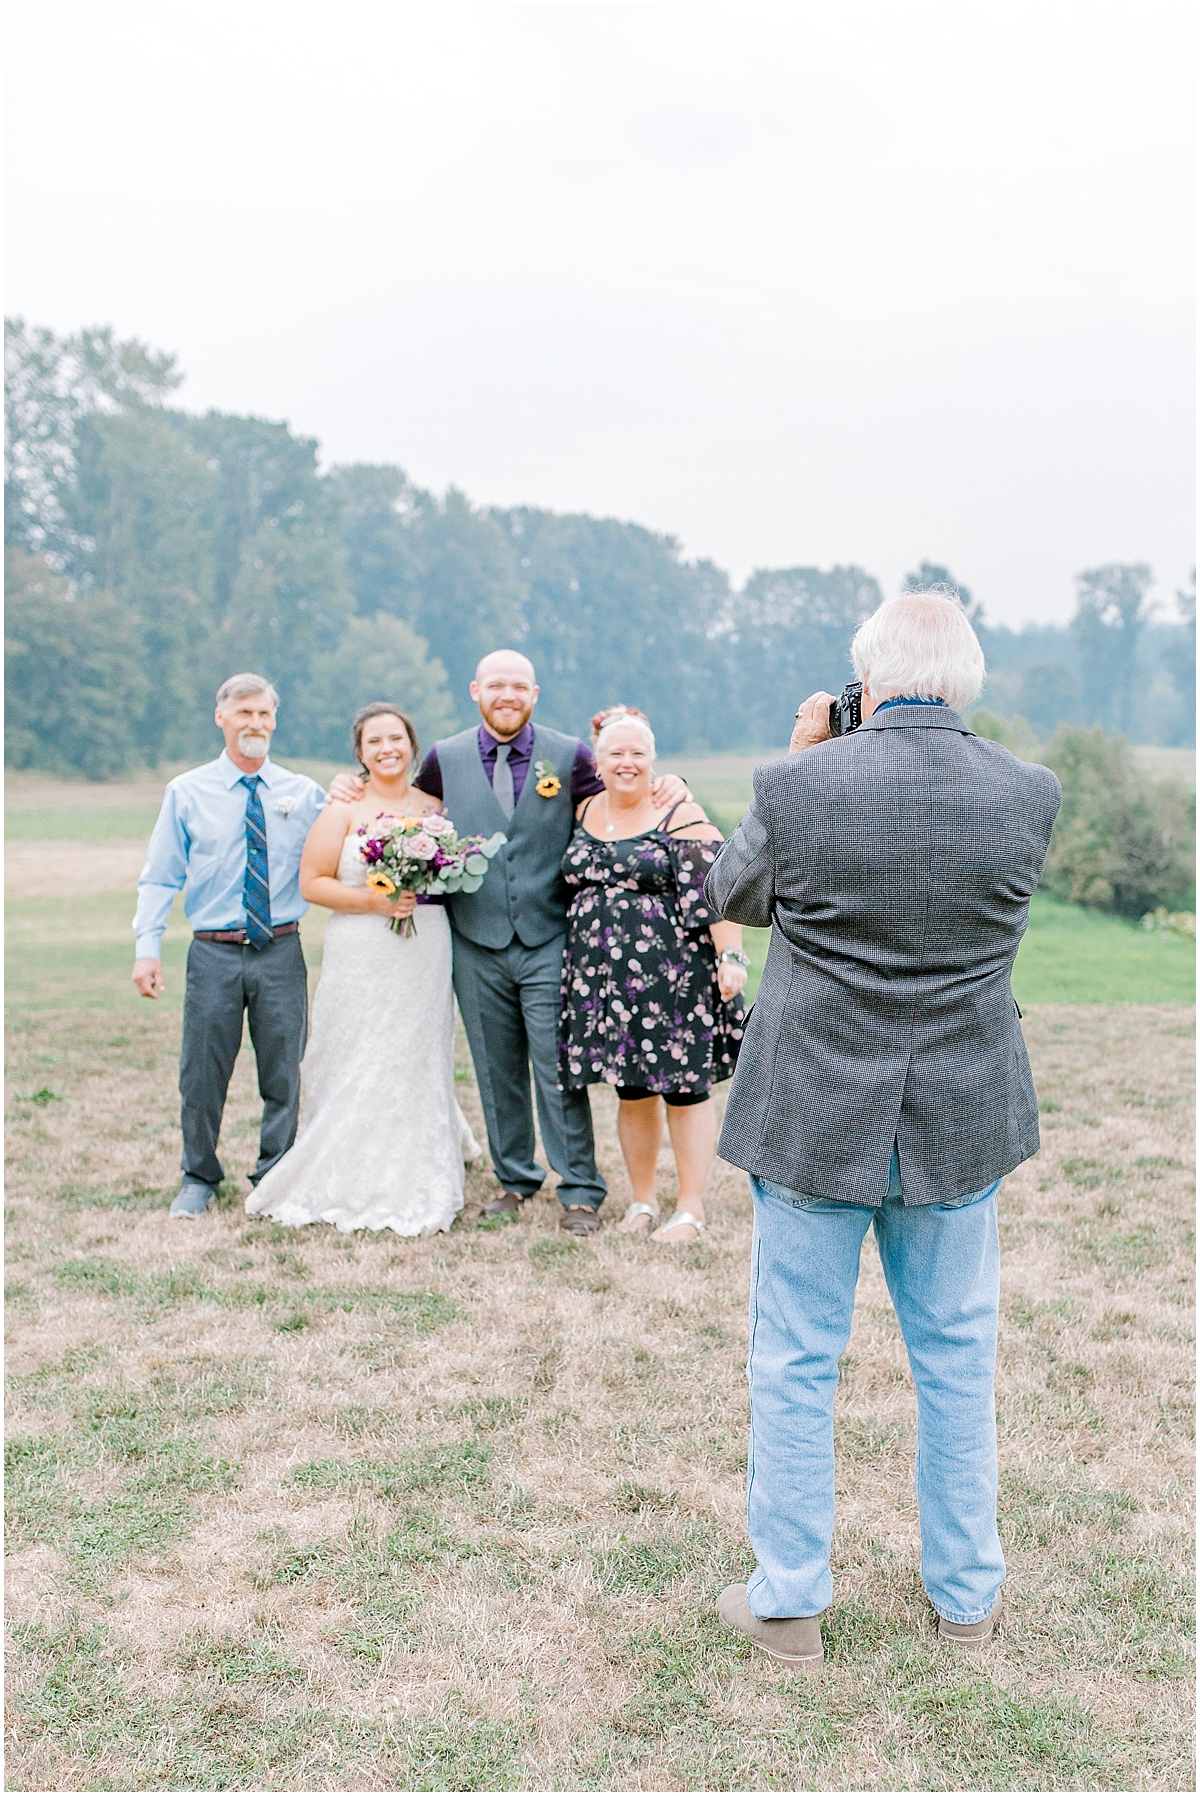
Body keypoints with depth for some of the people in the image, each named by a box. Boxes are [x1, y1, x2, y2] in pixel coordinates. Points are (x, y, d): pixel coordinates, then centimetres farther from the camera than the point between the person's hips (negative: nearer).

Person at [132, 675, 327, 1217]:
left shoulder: (304, 793, 7)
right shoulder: (187, 792, 4)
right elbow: (159, 878, 3)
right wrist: (147, 947, -8)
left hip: (282, 952, 1)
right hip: (214, 953, -1)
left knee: (283, 1073, 6)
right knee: (202, 1073, 5)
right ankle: (199, 1180, 24)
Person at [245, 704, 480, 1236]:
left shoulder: (434, 808, 11)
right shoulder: (343, 809, 0)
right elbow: (311, 883, -4)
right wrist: (375, 900, -15)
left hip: (425, 957, 3)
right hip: (361, 958, -3)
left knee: (415, 1065, 4)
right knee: (355, 1068, -2)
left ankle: (413, 1189, 16)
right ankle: (350, 1187, 10)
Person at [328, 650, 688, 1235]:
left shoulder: (569, 755, 2)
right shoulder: (445, 758, 6)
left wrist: (668, 787, -10)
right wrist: (355, 788, 5)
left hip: (550, 943, -2)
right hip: (477, 945, 2)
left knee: (560, 1070, -3)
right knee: (497, 1071, 11)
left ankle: (579, 1191, 8)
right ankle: (514, 1179, 26)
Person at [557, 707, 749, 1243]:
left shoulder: (681, 816, -7)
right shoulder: (585, 813, 10)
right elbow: (573, 881, 23)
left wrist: (731, 957, -20)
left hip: (673, 976, -5)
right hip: (605, 977, 5)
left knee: (684, 1088, 2)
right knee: (631, 1091, 12)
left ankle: (691, 1209, 12)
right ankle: (641, 1200, 25)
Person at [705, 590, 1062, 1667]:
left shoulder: (801, 786, -16)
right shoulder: (1028, 794, -8)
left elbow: (730, 896, 3)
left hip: (813, 1120, -2)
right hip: (962, 1125, 3)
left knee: (796, 1361, 12)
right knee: (958, 1356, 18)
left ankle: (789, 1600, 25)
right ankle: (968, 1595, 33)